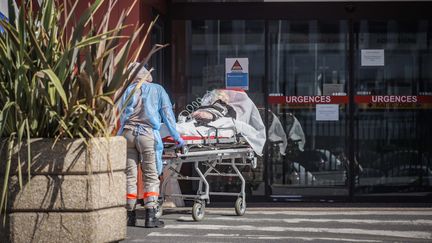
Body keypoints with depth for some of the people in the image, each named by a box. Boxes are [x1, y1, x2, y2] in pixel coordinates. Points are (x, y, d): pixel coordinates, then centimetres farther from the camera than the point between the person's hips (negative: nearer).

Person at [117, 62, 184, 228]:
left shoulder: (128, 90, 16)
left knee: (130, 175, 6)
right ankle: (150, 216, -8)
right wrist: (176, 136, 15)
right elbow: (167, 114, 8)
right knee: (151, 176, -1)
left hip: (128, 133, 2)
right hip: (148, 133, -2)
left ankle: (130, 216, 7)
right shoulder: (157, 90, 11)